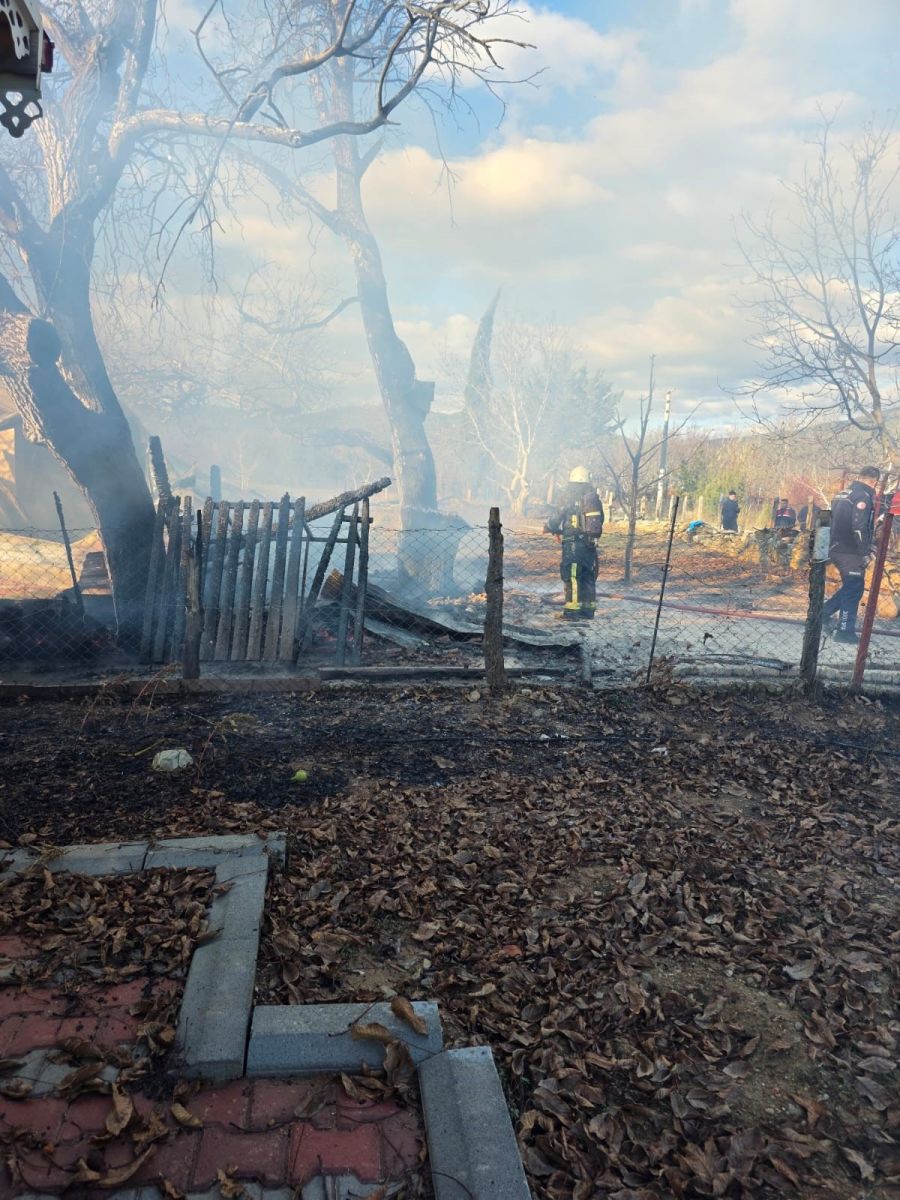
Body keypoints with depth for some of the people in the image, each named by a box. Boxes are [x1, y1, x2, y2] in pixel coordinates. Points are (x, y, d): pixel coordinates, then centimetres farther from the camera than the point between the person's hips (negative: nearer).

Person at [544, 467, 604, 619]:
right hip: (591, 543, 6)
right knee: (589, 576, 12)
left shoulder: (571, 498, -9)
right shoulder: (595, 498, 9)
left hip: (573, 544, -6)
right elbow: (600, 520, 15)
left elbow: (558, 516, -6)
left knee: (571, 575, -1)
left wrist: (548, 527, 15)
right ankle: (589, 608, 15)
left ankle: (573, 608, -4)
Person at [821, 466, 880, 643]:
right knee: (854, 590, -1)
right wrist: (865, 553, -17)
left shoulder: (842, 494, 14)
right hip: (851, 553, -8)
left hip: (837, 550, 8)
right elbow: (859, 528, -23)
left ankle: (824, 611, 17)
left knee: (850, 587, 20)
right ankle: (845, 631, 2)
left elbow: (831, 521, 19)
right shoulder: (863, 497, -14)